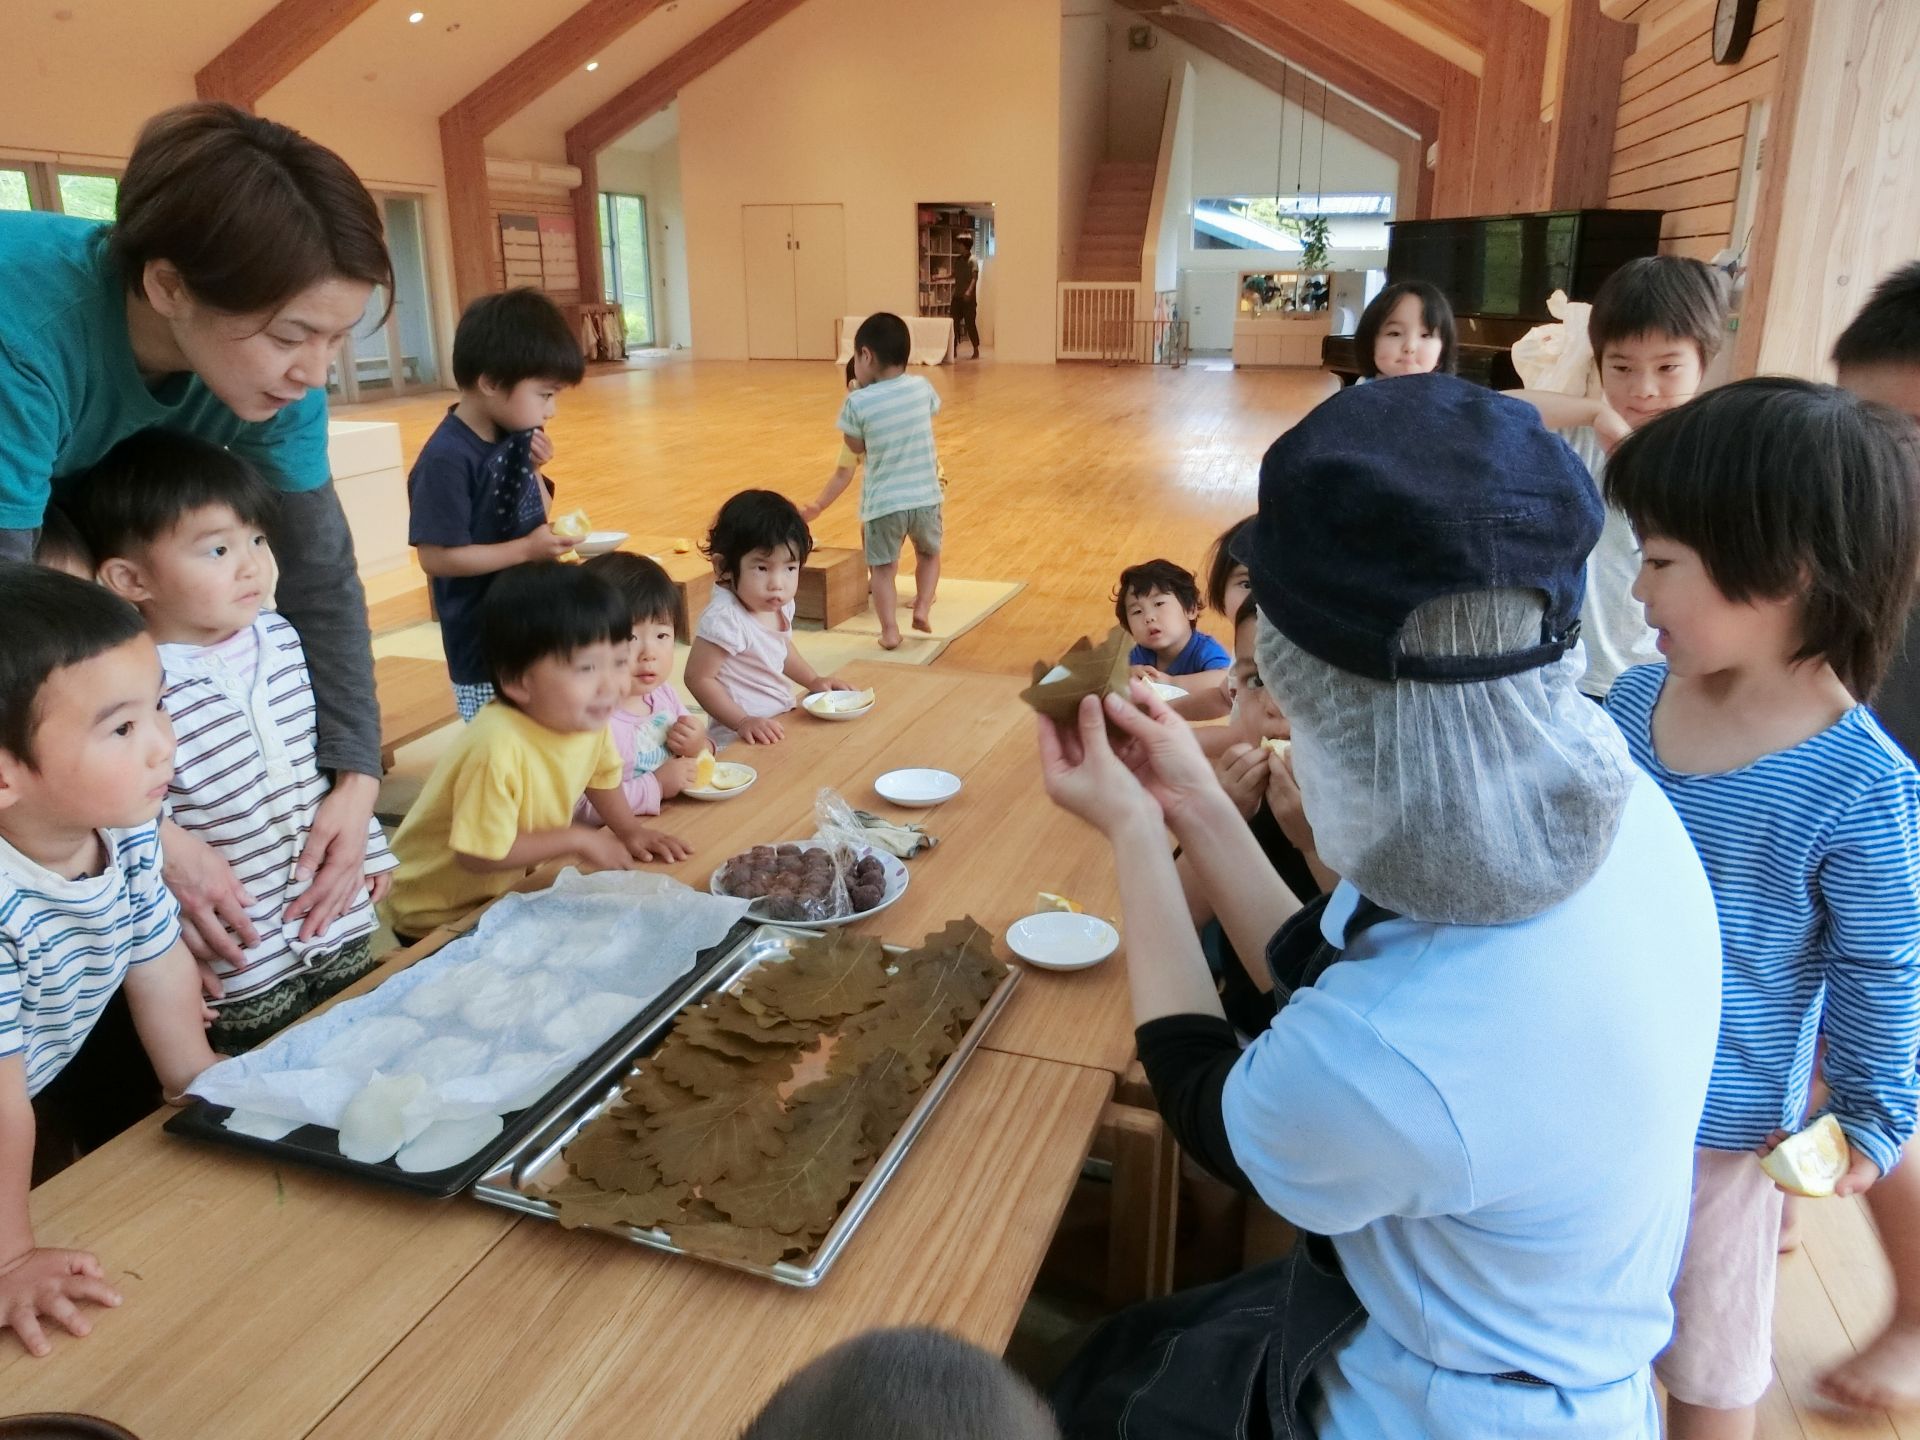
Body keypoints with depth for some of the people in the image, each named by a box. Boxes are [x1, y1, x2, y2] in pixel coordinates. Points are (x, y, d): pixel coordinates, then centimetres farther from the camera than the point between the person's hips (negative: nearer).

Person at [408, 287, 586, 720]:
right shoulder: (447, 460, -21)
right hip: (485, 647, -7)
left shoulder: (516, 434, 1)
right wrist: (527, 549, -22)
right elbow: (436, 556, -22)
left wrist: (534, 470, -6)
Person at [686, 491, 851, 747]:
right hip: (742, 739, -8)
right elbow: (698, 678, -18)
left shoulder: (780, 606, 2)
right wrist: (743, 722, -22)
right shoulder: (725, 618, -23)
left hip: (779, 724, 8)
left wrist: (814, 681, 12)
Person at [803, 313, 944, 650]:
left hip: (884, 501, -3)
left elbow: (856, 447, 1)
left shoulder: (858, 402, -13)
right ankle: (923, 608, 13)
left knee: (881, 566, 13)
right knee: (929, 554, 27)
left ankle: (889, 629, 5)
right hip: (925, 496, 3)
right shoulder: (921, 387, -3)